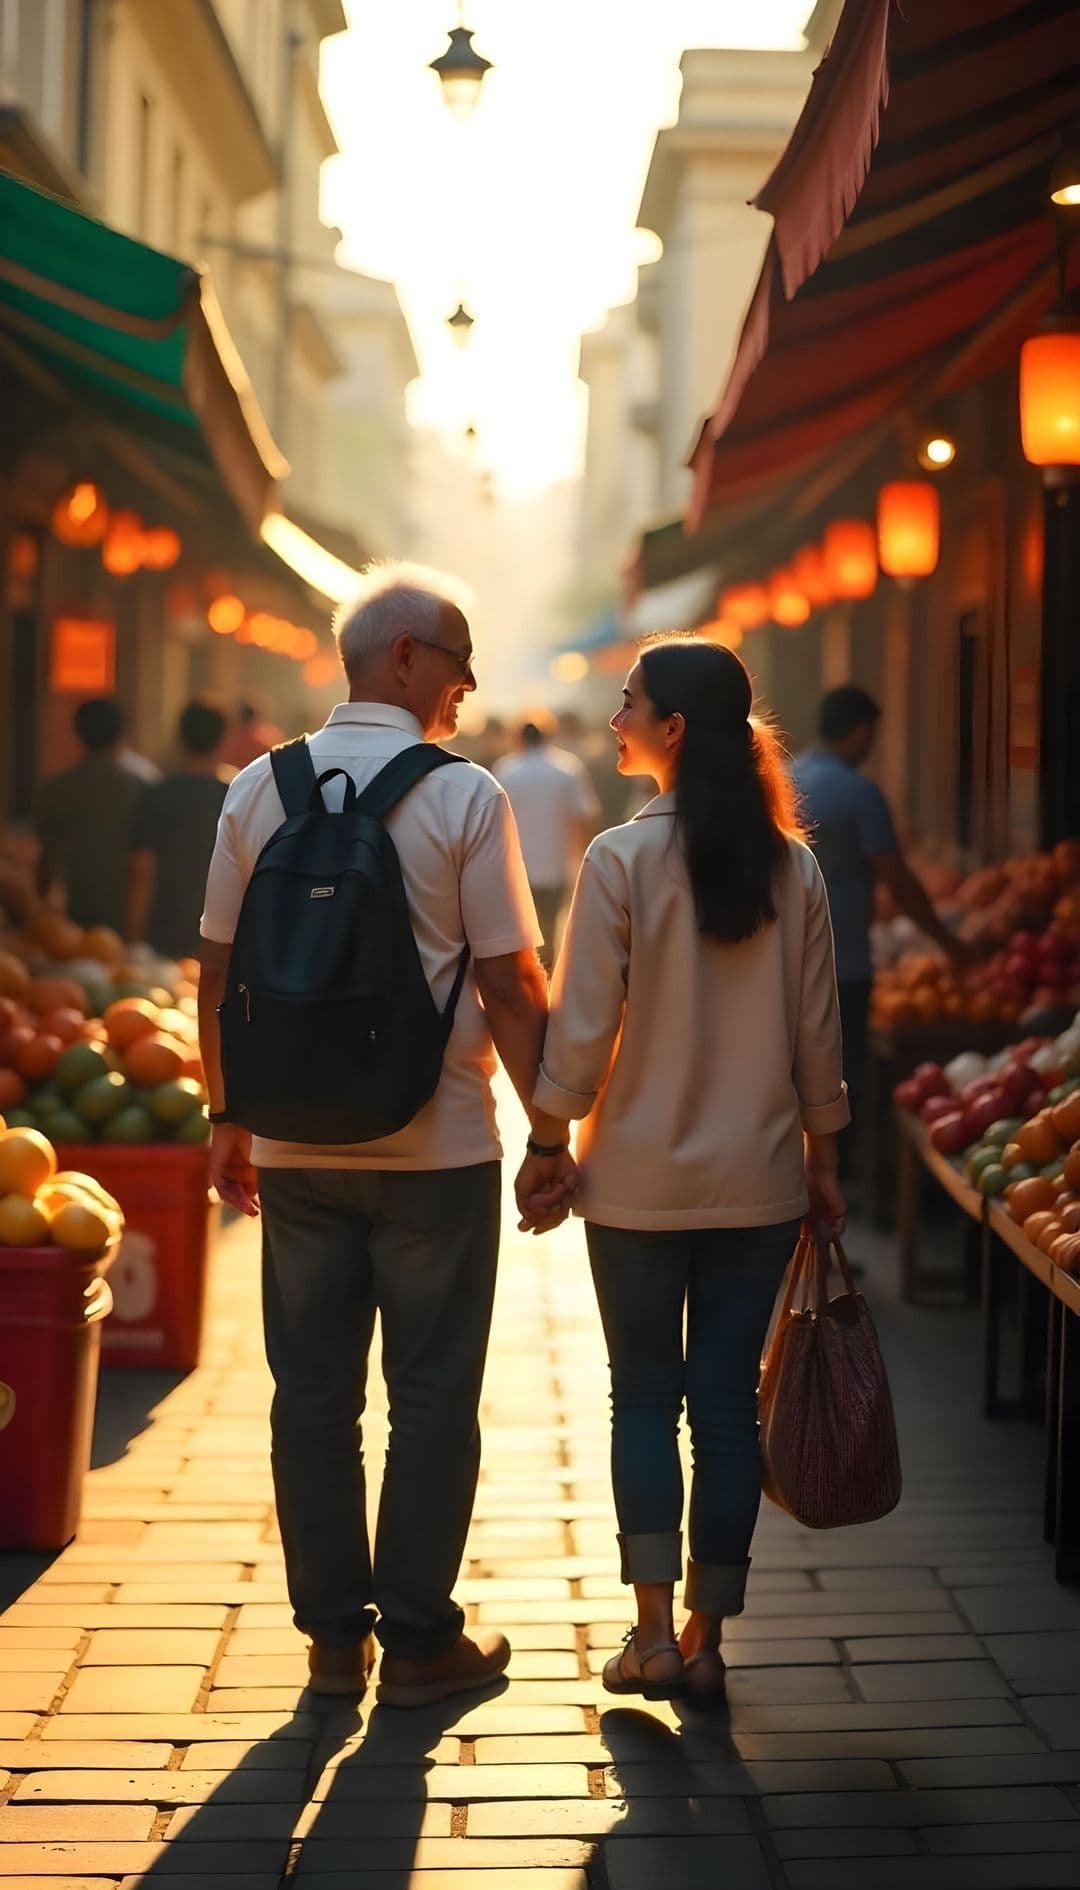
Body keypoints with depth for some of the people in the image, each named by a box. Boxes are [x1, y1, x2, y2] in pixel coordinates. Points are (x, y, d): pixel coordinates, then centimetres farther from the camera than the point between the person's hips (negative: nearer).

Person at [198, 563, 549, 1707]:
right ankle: (419, 1642, 12)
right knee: (431, 1397, 6)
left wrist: (228, 1120, 16)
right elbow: (511, 985, -10)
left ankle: (332, 1636, 18)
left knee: (313, 1392, 11)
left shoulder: (259, 789, 3)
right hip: (436, 1145, -4)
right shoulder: (464, 796, -9)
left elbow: (219, 973, 6)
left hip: (295, 1146, 4)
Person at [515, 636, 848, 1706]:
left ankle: (653, 1635, 7)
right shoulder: (793, 866, 0)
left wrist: (547, 1147, 0)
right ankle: (705, 1643, 13)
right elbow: (818, 1033, 4)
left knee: (645, 1396, 9)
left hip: (640, 1180, -3)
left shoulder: (623, 858, -11)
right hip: (760, 1179, 3)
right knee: (728, 1403, 8)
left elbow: (582, 1026, -10)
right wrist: (821, 1158, 14)